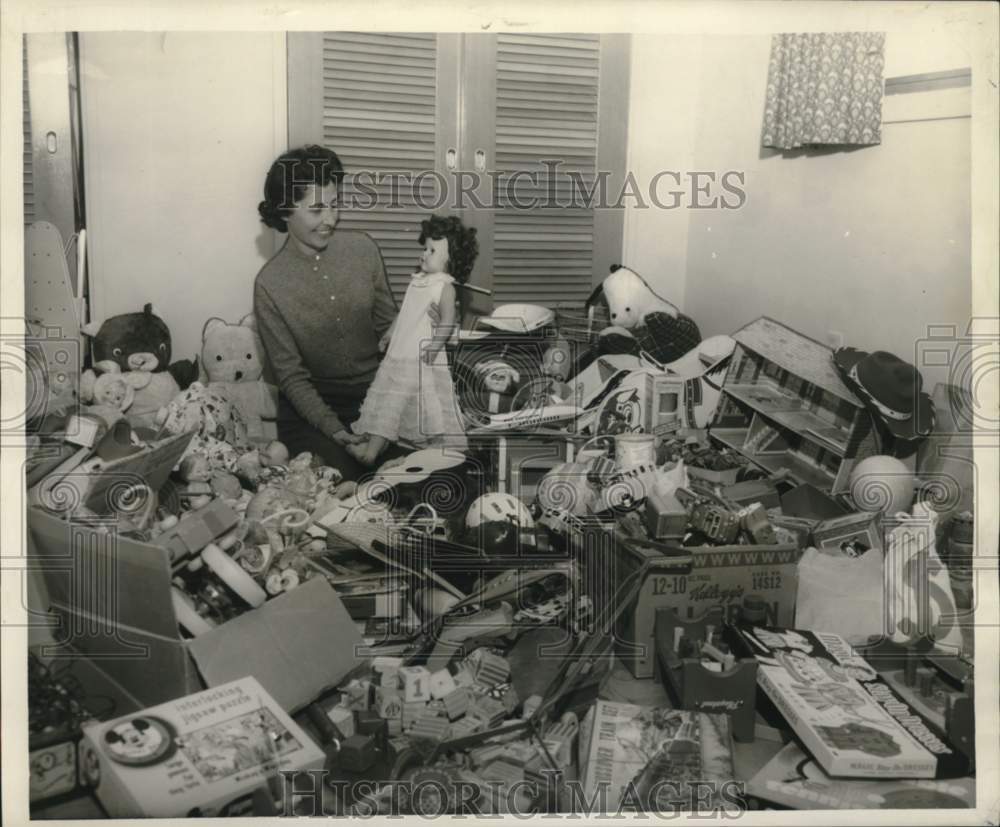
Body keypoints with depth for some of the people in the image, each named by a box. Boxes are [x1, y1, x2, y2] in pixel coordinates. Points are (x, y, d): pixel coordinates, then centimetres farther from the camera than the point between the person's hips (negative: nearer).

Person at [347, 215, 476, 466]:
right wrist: (389, 335, 26)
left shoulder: (445, 286, -9)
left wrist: (436, 344, -29)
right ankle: (373, 447, 14)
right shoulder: (416, 281, 13)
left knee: (431, 407, -2)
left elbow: (448, 321, -18)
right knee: (386, 400, 8)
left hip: (423, 359, -8)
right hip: (398, 355, 8)